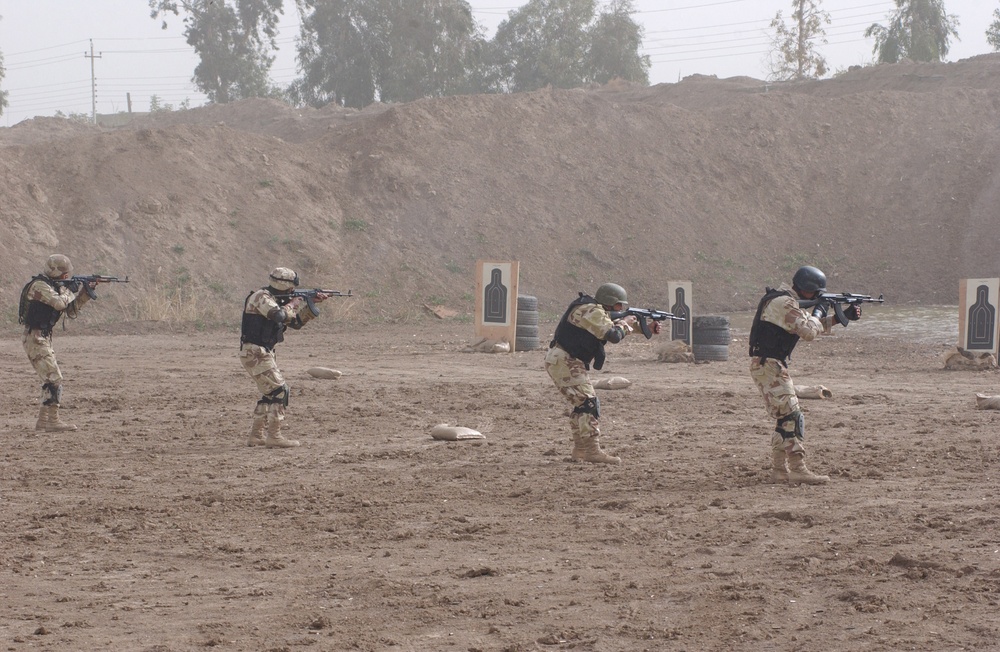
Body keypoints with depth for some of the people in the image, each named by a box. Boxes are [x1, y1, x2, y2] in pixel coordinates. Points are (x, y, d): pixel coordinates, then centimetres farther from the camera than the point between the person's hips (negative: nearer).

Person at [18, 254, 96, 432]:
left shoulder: (53, 286, 15)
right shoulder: (40, 285, -14)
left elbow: (71, 312, 17)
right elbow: (60, 303, -28)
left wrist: (86, 292, 7)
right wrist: (69, 290, -9)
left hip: (43, 339, 10)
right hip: (35, 339, -10)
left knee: (50, 379, 13)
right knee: (54, 379, -12)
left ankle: (43, 420, 16)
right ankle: (53, 421, -11)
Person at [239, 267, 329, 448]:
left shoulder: (275, 299, 15)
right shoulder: (261, 297, -15)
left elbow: (296, 322, 19)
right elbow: (279, 315, -32)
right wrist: (294, 304, -13)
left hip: (261, 353, 10)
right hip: (255, 353, -10)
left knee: (270, 392, 16)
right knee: (279, 390, -11)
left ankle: (256, 436, 19)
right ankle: (274, 437, -11)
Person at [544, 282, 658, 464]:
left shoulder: (596, 312, 17)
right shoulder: (591, 311, -16)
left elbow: (612, 325, 25)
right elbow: (614, 335, -23)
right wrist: (625, 323, -2)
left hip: (562, 362, 11)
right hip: (564, 362, -11)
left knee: (582, 404, 16)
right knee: (588, 403, -14)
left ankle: (580, 449, 21)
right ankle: (593, 451, -18)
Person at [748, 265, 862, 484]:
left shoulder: (791, 302, 17)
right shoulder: (784, 303, -16)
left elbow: (814, 325, 24)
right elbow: (809, 332, -22)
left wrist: (843, 317, 13)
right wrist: (818, 312, -3)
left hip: (773, 365, 11)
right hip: (768, 365, -11)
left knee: (784, 418, 13)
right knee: (792, 417, -12)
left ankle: (779, 470, 15)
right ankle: (798, 470, -14)